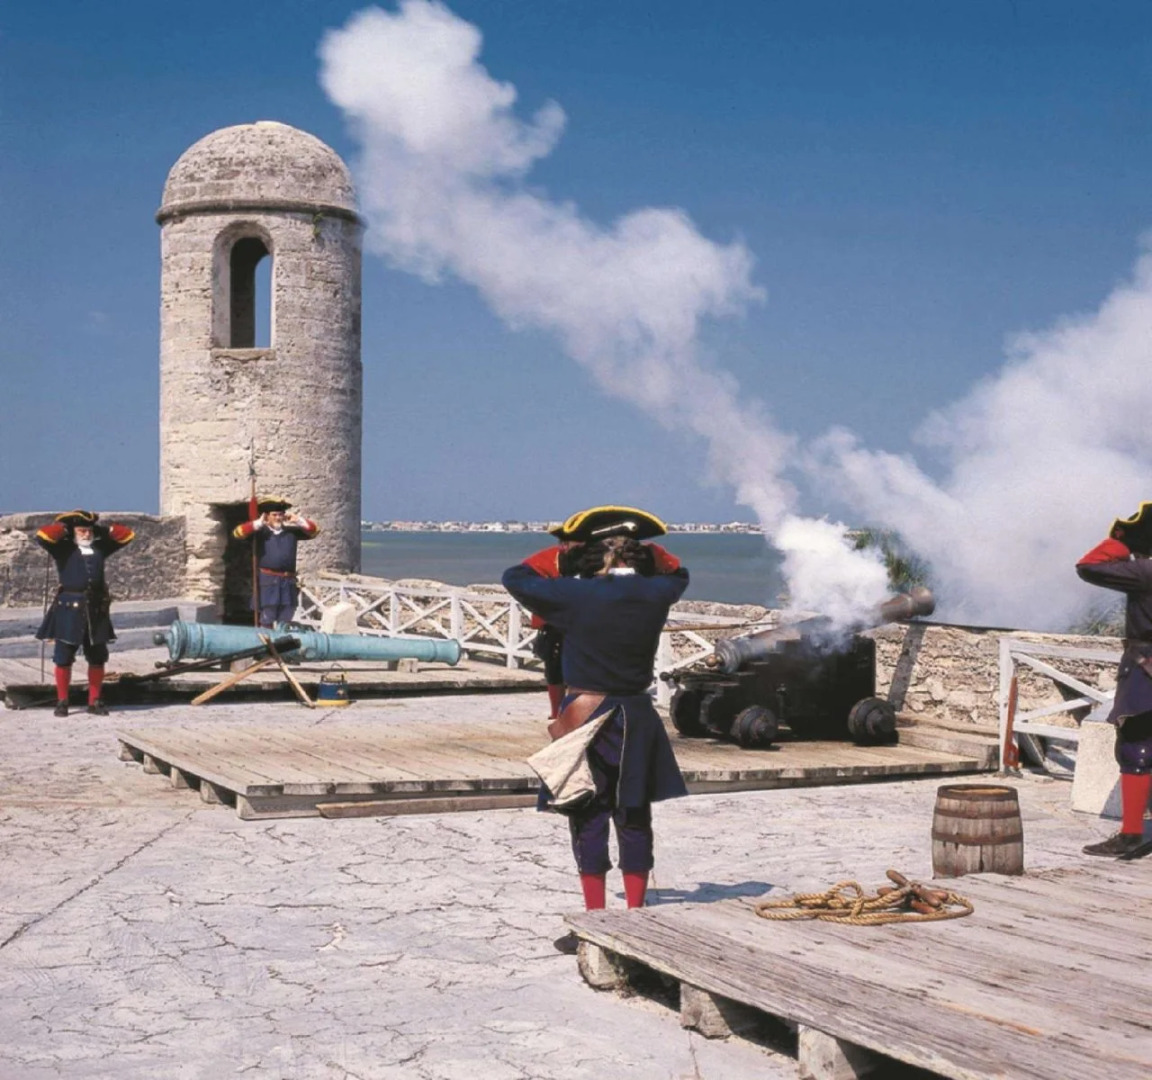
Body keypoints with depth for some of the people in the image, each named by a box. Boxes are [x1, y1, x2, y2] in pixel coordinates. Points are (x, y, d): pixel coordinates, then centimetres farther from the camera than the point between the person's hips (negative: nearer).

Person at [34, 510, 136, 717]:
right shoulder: (63, 548, 1)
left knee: (98, 658, 7)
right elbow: (43, 535, -15)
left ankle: (95, 701, 17)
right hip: (69, 609, -4)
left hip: (96, 610, 4)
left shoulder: (100, 547, 12)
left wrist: (102, 530, 9)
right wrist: (63, 527, -2)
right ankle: (62, 701, 10)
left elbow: (127, 535, 16)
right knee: (64, 658, 1)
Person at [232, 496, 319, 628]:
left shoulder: (292, 531, 9)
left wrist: (298, 521, -1)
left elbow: (315, 530, 11)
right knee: (267, 621, -2)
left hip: (288, 582, 3)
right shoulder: (260, 532, 1)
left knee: (285, 623, 9)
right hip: (268, 582, -3)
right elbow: (238, 532, -10)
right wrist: (258, 523, -15)